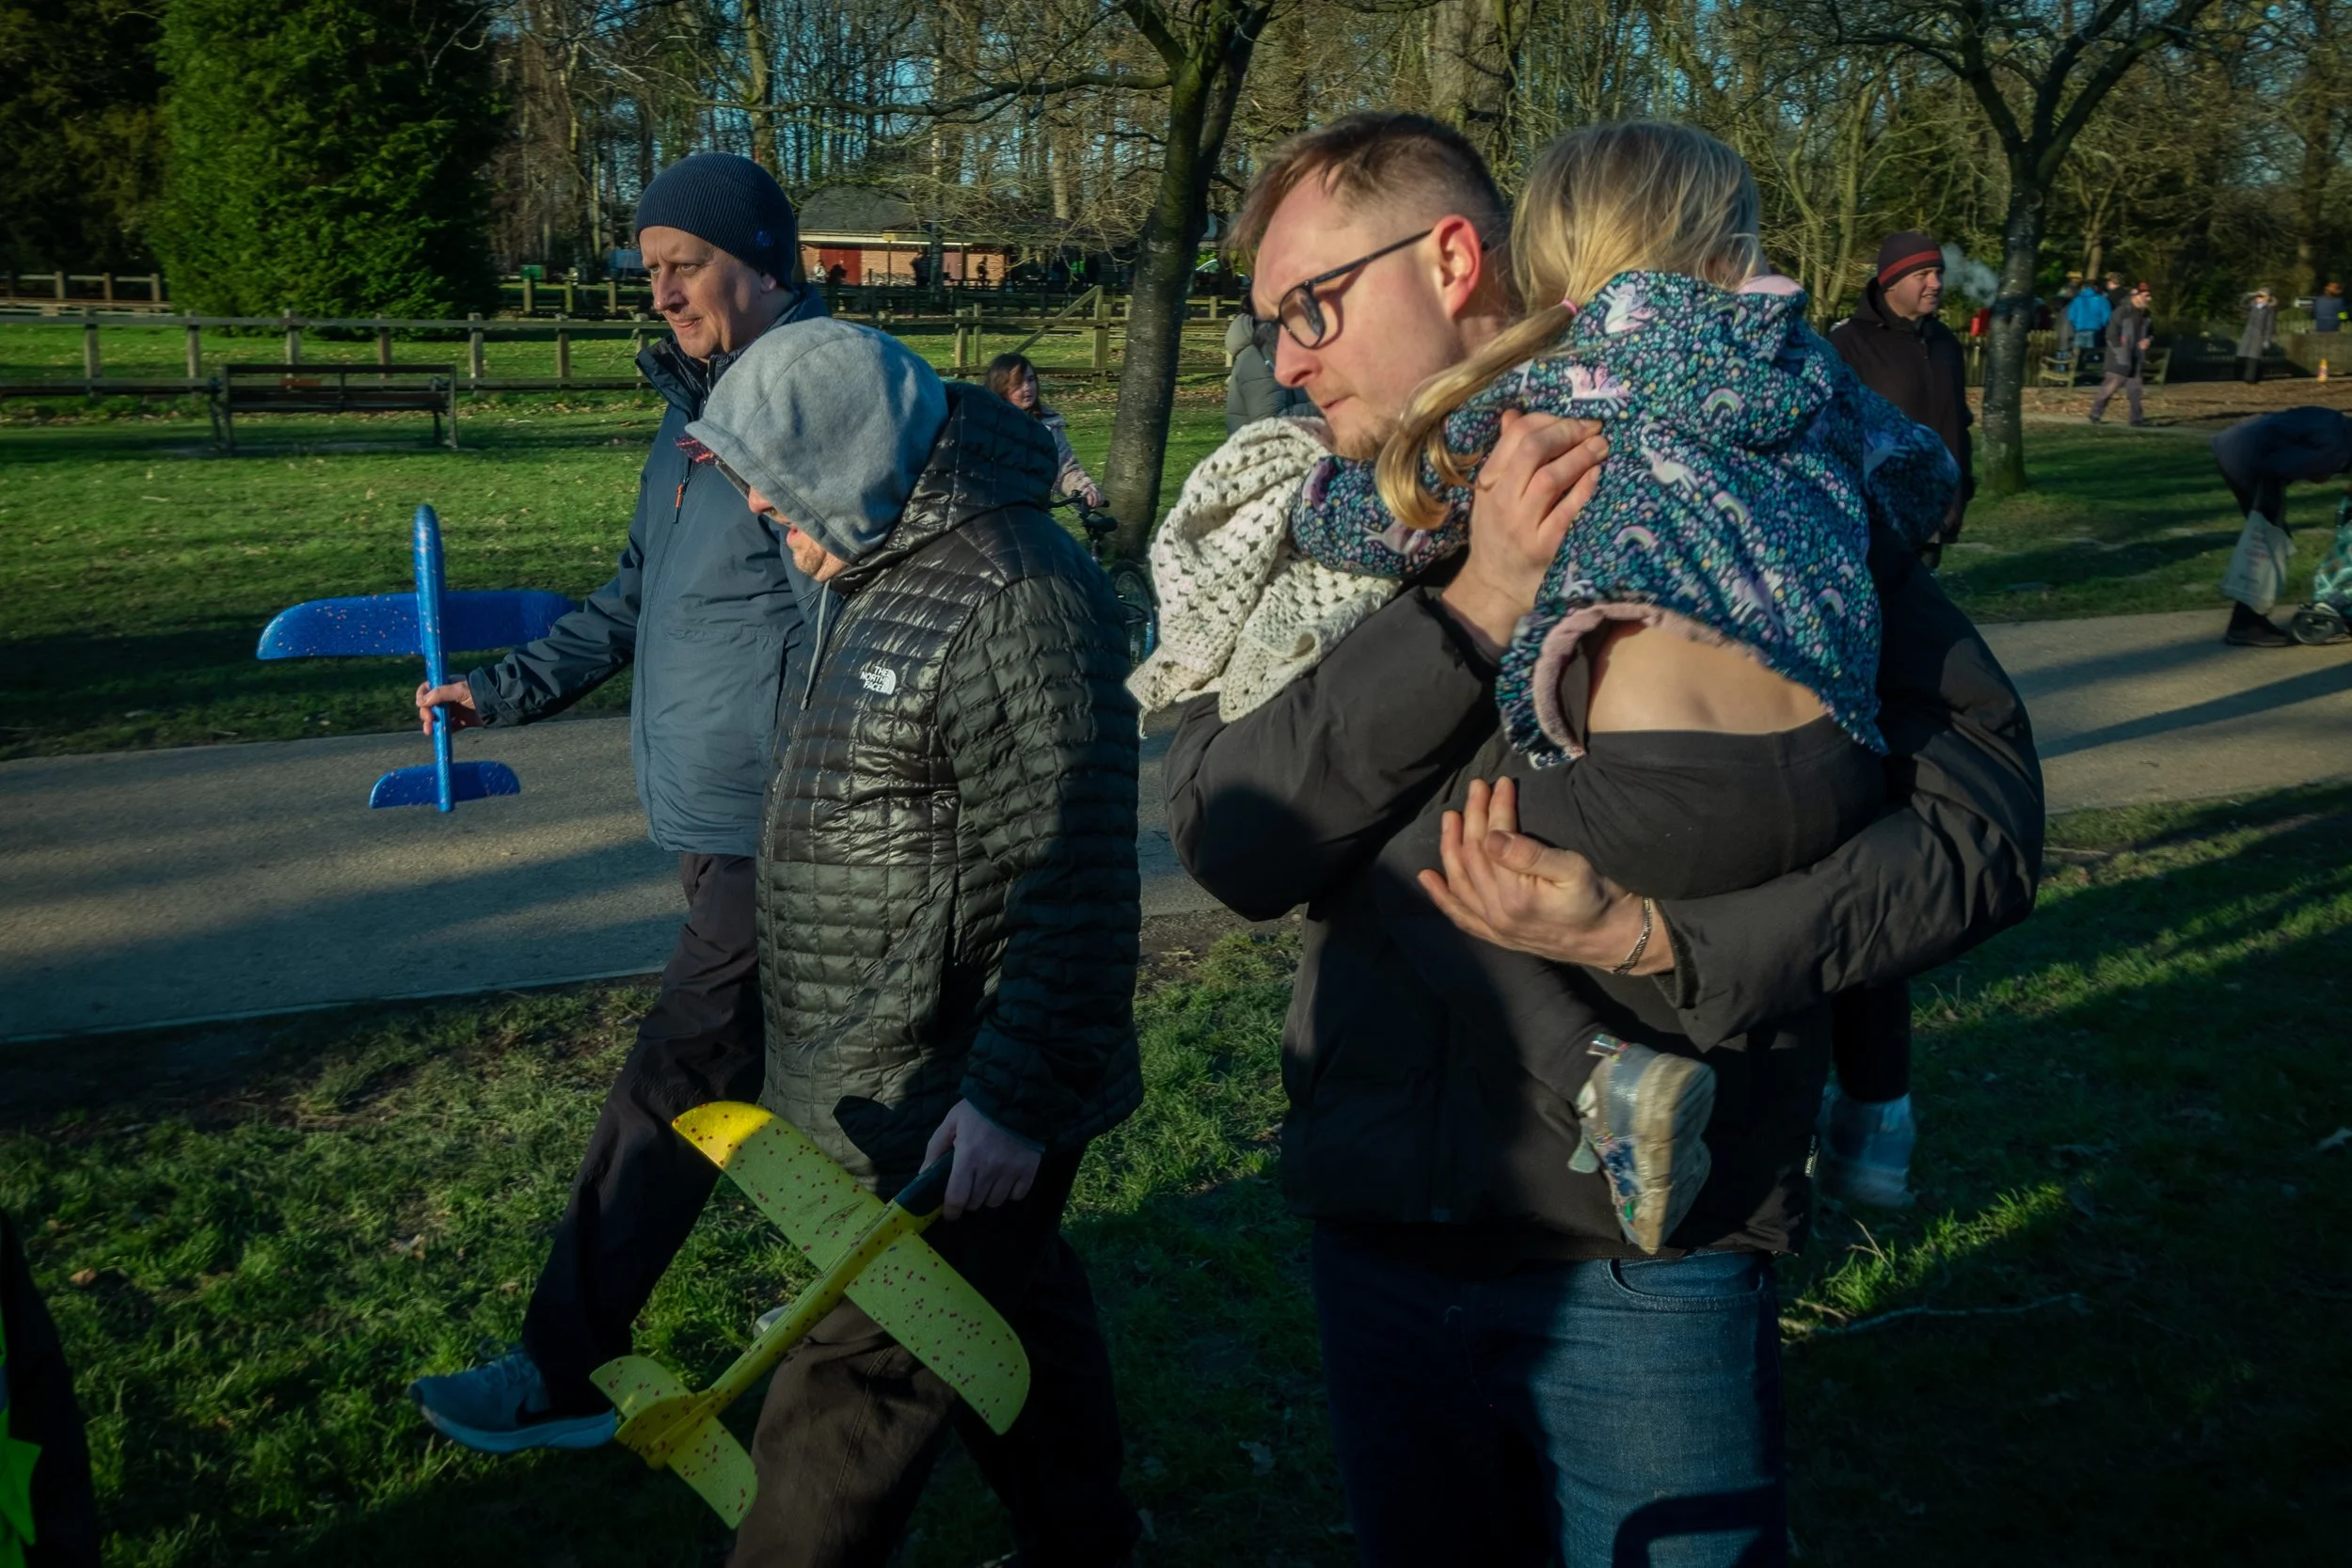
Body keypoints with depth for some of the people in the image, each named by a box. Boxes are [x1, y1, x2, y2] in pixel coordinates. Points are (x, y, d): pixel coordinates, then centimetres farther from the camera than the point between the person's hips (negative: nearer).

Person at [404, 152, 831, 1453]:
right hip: (715, 824, 9)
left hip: (777, 842, -9)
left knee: (668, 1093, -1)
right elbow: (635, 601, 21)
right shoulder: (693, 410, 13)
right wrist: (503, 690, 16)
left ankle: (566, 1376, 11)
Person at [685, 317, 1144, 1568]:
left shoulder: (1011, 598, -22)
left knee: (857, 1381, -2)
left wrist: (1018, 1098, -25)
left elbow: (1072, 879, -26)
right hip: (892, 1086, 10)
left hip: (956, 1105, -10)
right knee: (1016, 1311, 22)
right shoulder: (885, 568, 12)